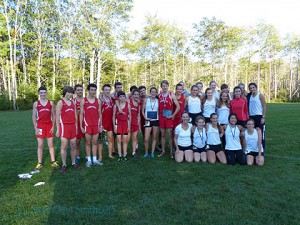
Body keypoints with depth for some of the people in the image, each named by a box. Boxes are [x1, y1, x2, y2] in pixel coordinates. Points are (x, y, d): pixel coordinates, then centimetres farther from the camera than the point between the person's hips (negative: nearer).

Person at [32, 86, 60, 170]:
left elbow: (53, 115, 5)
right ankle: (39, 163, 13)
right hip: (40, 126, -1)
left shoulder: (51, 103, 3)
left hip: (49, 125, 1)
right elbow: (34, 117, 1)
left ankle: (53, 162, 15)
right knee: (40, 145, 4)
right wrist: (35, 128, -6)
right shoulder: (36, 103, 1)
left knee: (51, 145, 7)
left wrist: (53, 126, -2)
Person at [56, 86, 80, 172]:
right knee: (64, 146, -1)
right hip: (64, 126, -5)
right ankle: (64, 165, 7)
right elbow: (57, 116, -5)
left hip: (73, 126, 5)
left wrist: (76, 126, 11)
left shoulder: (73, 102, 13)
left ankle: (73, 163, 19)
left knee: (73, 145, 8)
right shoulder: (60, 102, -3)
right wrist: (58, 129, -8)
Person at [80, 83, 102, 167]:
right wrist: (81, 126, -5)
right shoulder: (83, 101, 0)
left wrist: (100, 125, 6)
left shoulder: (98, 101, 8)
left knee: (95, 142, 9)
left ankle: (95, 159, 17)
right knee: (88, 142, 4)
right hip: (87, 125, -2)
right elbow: (81, 114, 0)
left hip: (96, 125, 3)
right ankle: (88, 160, 14)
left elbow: (99, 114, 10)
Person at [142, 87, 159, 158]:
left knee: (154, 138, 8)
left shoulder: (158, 101, 5)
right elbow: (142, 110, 3)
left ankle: (152, 153, 19)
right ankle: (146, 152, 14)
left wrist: (159, 117, -4)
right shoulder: (146, 100, 1)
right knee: (146, 139, -6)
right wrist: (145, 117, -9)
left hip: (156, 121, 2)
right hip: (148, 121, -2)